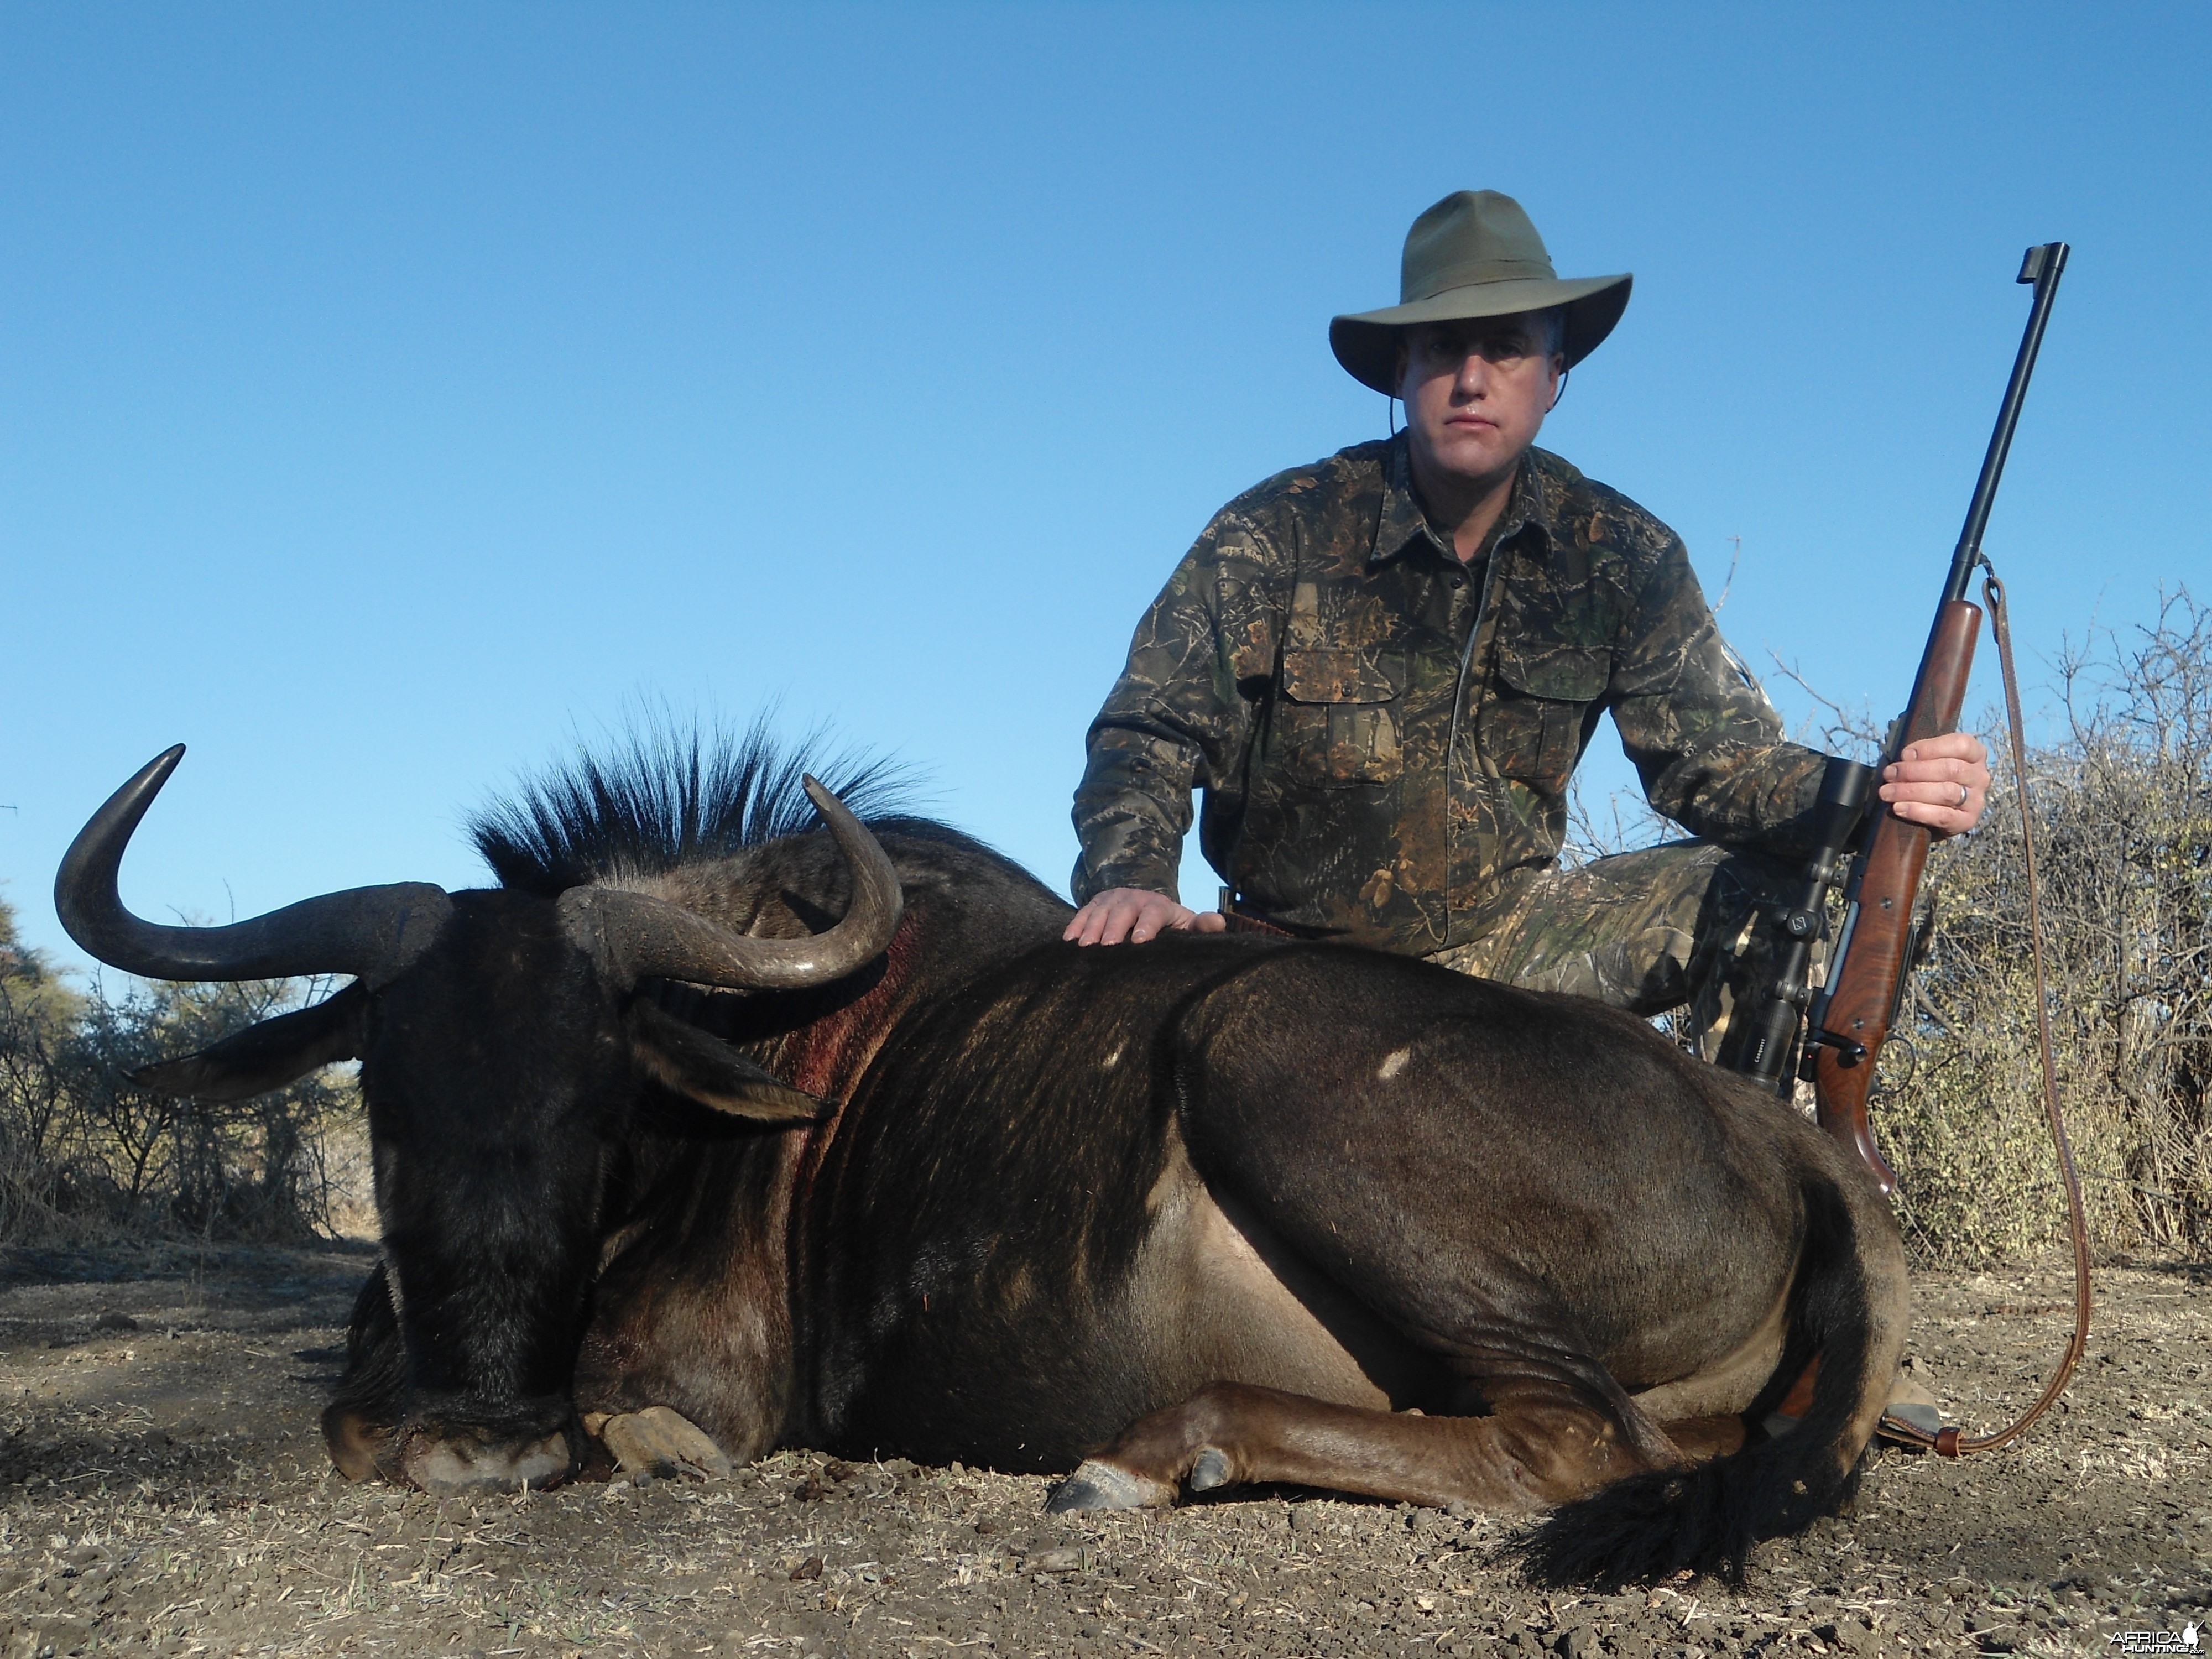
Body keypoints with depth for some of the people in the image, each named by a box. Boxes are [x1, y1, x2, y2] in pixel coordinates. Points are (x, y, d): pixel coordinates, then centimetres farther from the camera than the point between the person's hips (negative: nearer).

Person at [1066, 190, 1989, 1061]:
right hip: (1301, 969, -1)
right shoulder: (1281, 531, -11)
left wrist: (1871, 798, -30)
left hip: (1507, 942, 1)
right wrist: (1129, 882, -35)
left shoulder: (1619, 555, -2)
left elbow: (1711, 754, -7)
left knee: (1779, 889, -19)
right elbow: (1150, 732, -12)